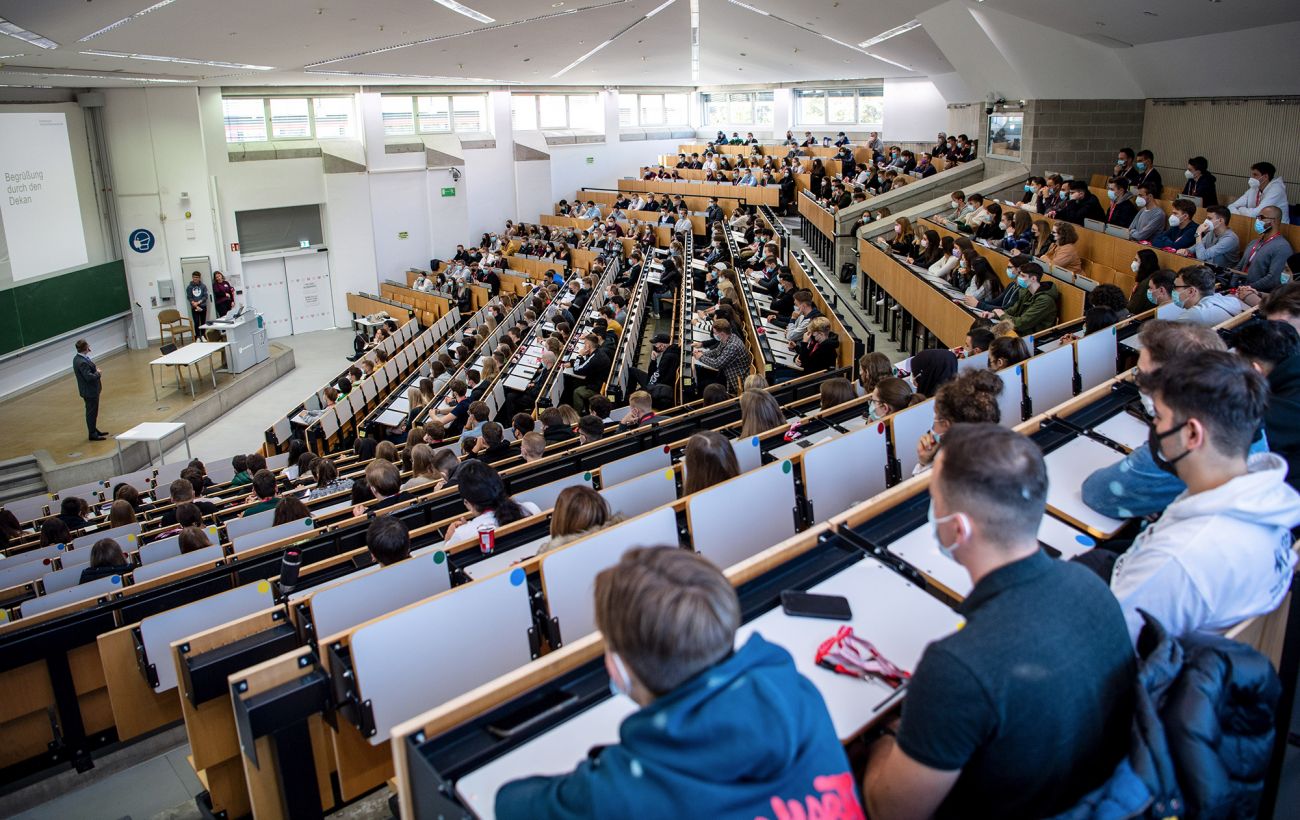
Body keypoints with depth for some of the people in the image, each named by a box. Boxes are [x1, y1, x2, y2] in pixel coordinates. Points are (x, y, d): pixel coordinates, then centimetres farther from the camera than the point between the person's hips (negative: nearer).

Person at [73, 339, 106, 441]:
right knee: (91, 412, 1)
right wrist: (98, 373, -13)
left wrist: (95, 368, 1)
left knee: (93, 411, 22)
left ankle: (94, 430, 35)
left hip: (91, 390, 10)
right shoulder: (82, 362, -26)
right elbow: (89, 377, -29)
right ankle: (92, 434, 11)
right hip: (90, 391, -10)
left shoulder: (78, 358, 5)